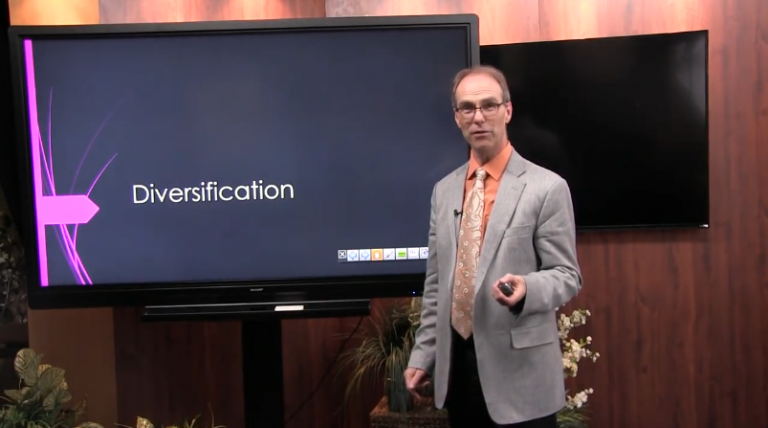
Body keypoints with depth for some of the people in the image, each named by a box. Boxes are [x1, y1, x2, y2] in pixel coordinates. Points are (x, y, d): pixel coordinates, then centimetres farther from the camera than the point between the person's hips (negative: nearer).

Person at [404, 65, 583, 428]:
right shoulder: (444, 190, 9)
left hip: (519, 371, -5)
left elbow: (567, 275, -6)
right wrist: (423, 354, 9)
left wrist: (527, 288, -27)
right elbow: (435, 282, 12)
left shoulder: (547, 187, -7)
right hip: (455, 365, 5)